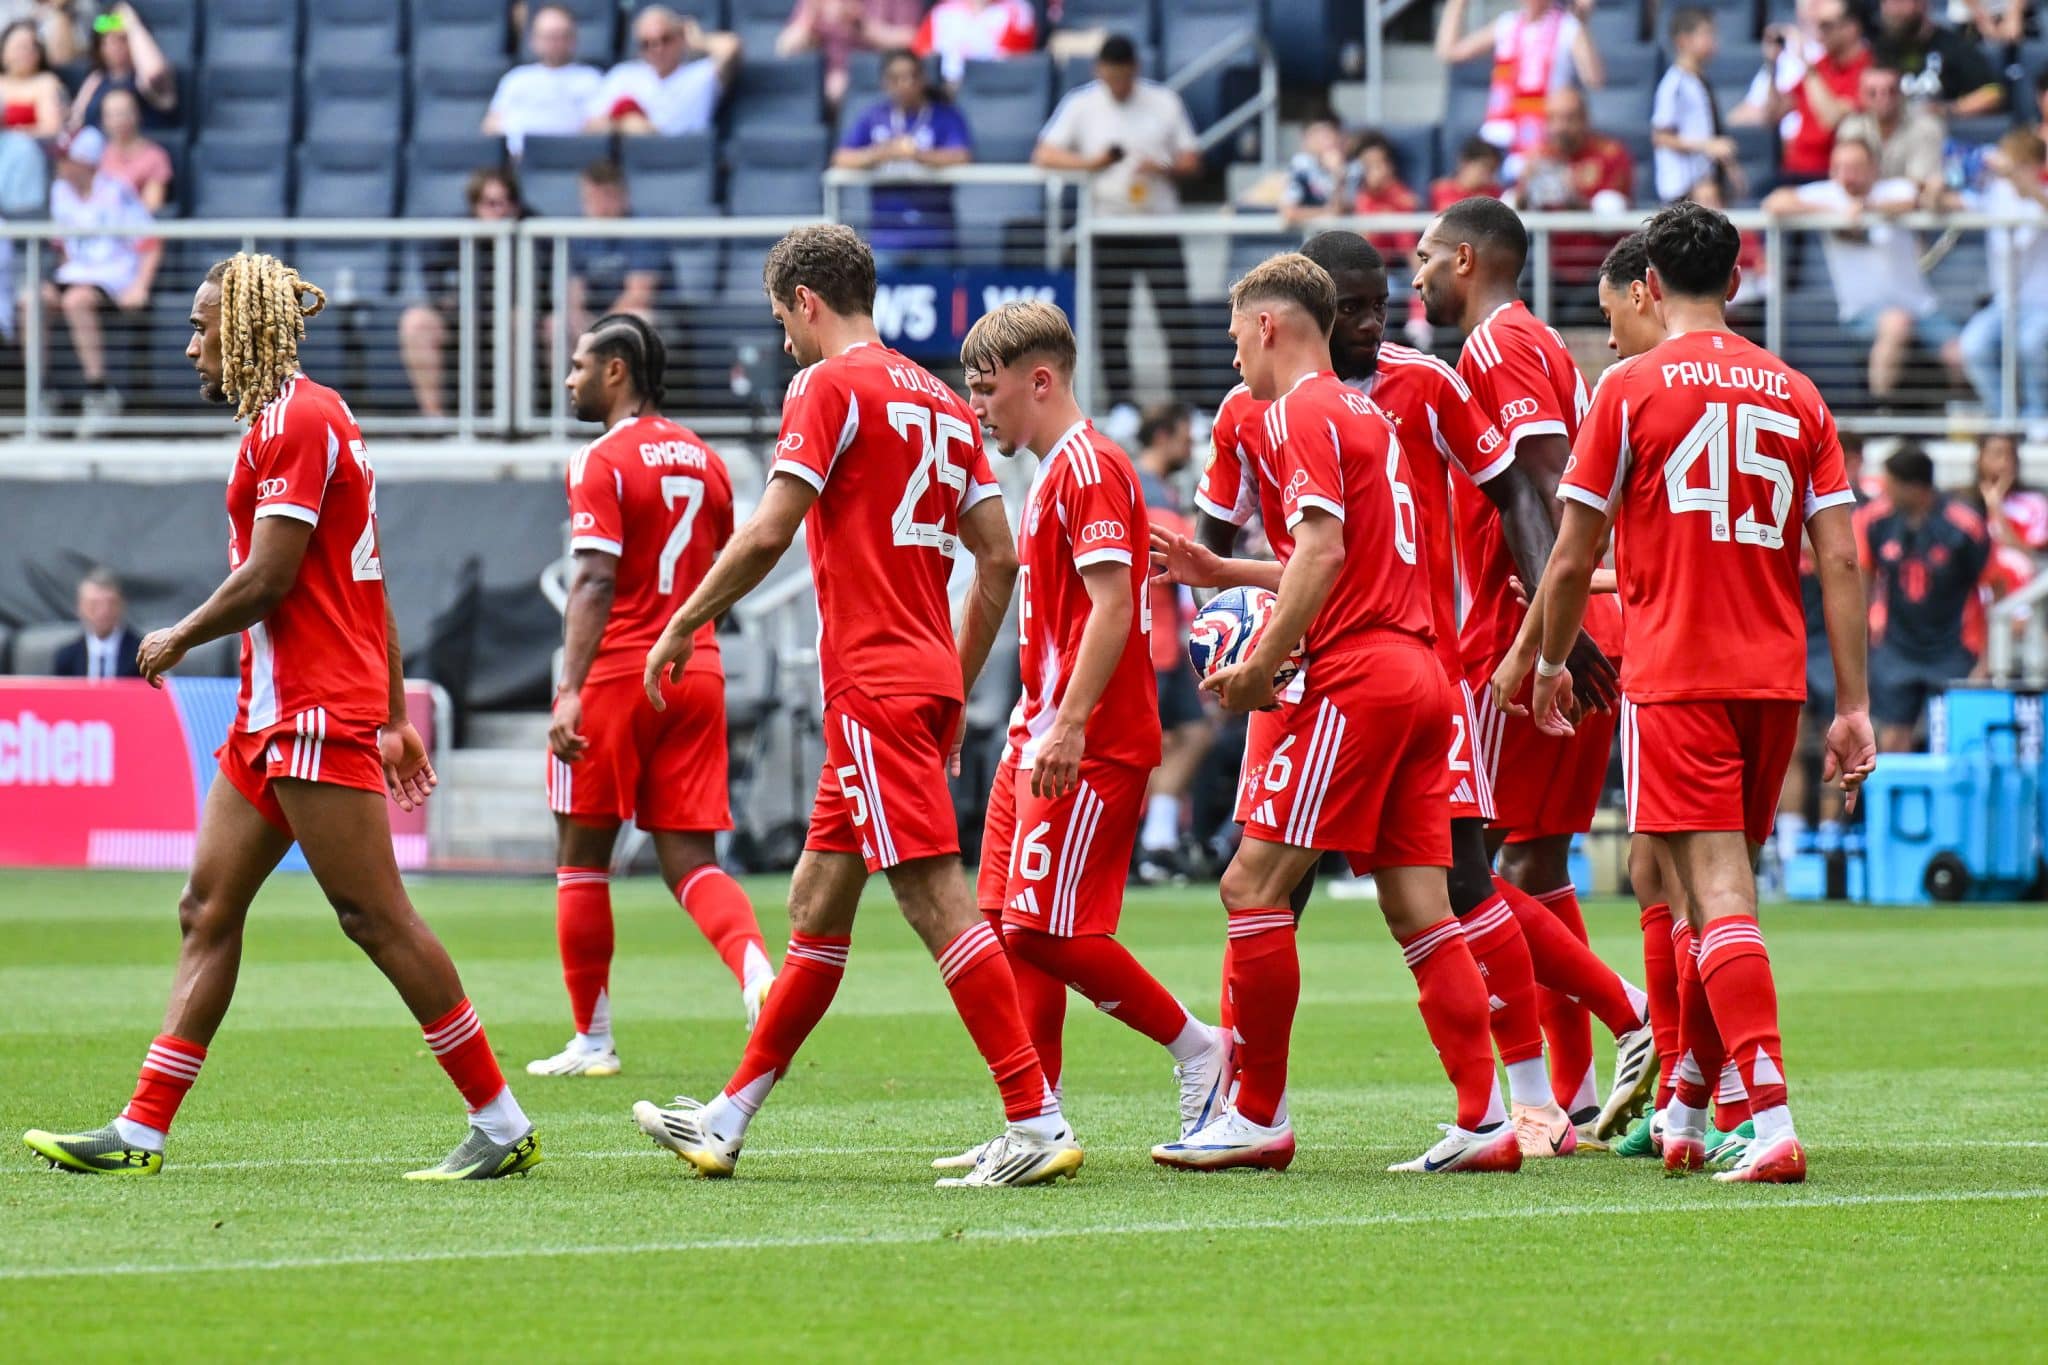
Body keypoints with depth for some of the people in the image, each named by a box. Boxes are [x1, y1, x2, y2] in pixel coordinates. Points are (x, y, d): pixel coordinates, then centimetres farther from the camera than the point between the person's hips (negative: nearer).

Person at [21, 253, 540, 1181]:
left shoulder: (297, 419, -12)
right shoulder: (302, 418, 19)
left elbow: (267, 578, -18)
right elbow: (371, 587, 21)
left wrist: (178, 639, -2)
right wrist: (394, 716, 22)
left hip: (318, 713, -10)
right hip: (270, 714, 10)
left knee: (375, 915, -9)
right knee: (208, 911, 7)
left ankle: (502, 1125, -6)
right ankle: (142, 1131, 6)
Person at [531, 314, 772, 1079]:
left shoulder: (604, 463, -9)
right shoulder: (704, 462, 12)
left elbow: (594, 582, -19)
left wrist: (570, 691, -24)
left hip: (618, 673, -6)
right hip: (697, 673, 6)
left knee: (582, 859, 7)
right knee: (692, 863, 4)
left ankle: (592, 1040, 11)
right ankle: (758, 973, -24)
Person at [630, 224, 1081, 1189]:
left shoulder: (830, 386, -7)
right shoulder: (941, 401, 17)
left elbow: (768, 534, -14)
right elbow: (998, 557, 16)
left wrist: (682, 626, -2)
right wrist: (958, 691, 22)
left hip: (873, 682, -9)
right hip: (928, 678, 9)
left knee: (935, 899, -12)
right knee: (816, 906, 14)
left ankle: (1037, 1124, -18)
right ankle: (726, 1123, 22)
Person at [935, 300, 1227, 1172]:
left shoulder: (1087, 466, -12)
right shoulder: (1054, 472, 19)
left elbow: (1112, 607, -21)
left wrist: (1069, 725, -27)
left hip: (1088, 748, -10)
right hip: (1039, 739, 10)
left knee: (1049, 928, -12)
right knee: (1013, 926, 4)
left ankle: (1201, 1051, 1)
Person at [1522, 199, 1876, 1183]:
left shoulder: (1632, 389, -3)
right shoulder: (1796, 396, 9)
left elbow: (1572, 559, 0)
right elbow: (1840, 561, 5)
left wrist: (1549, 664, 16)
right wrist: (1854, 707, 7)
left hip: (1675, 677, -5)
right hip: (1774, 676, 5)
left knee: (1720, 892, -11)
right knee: (1720, 891, 16)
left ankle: (1772, 1121, -23)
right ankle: (1684, 1116, 26)